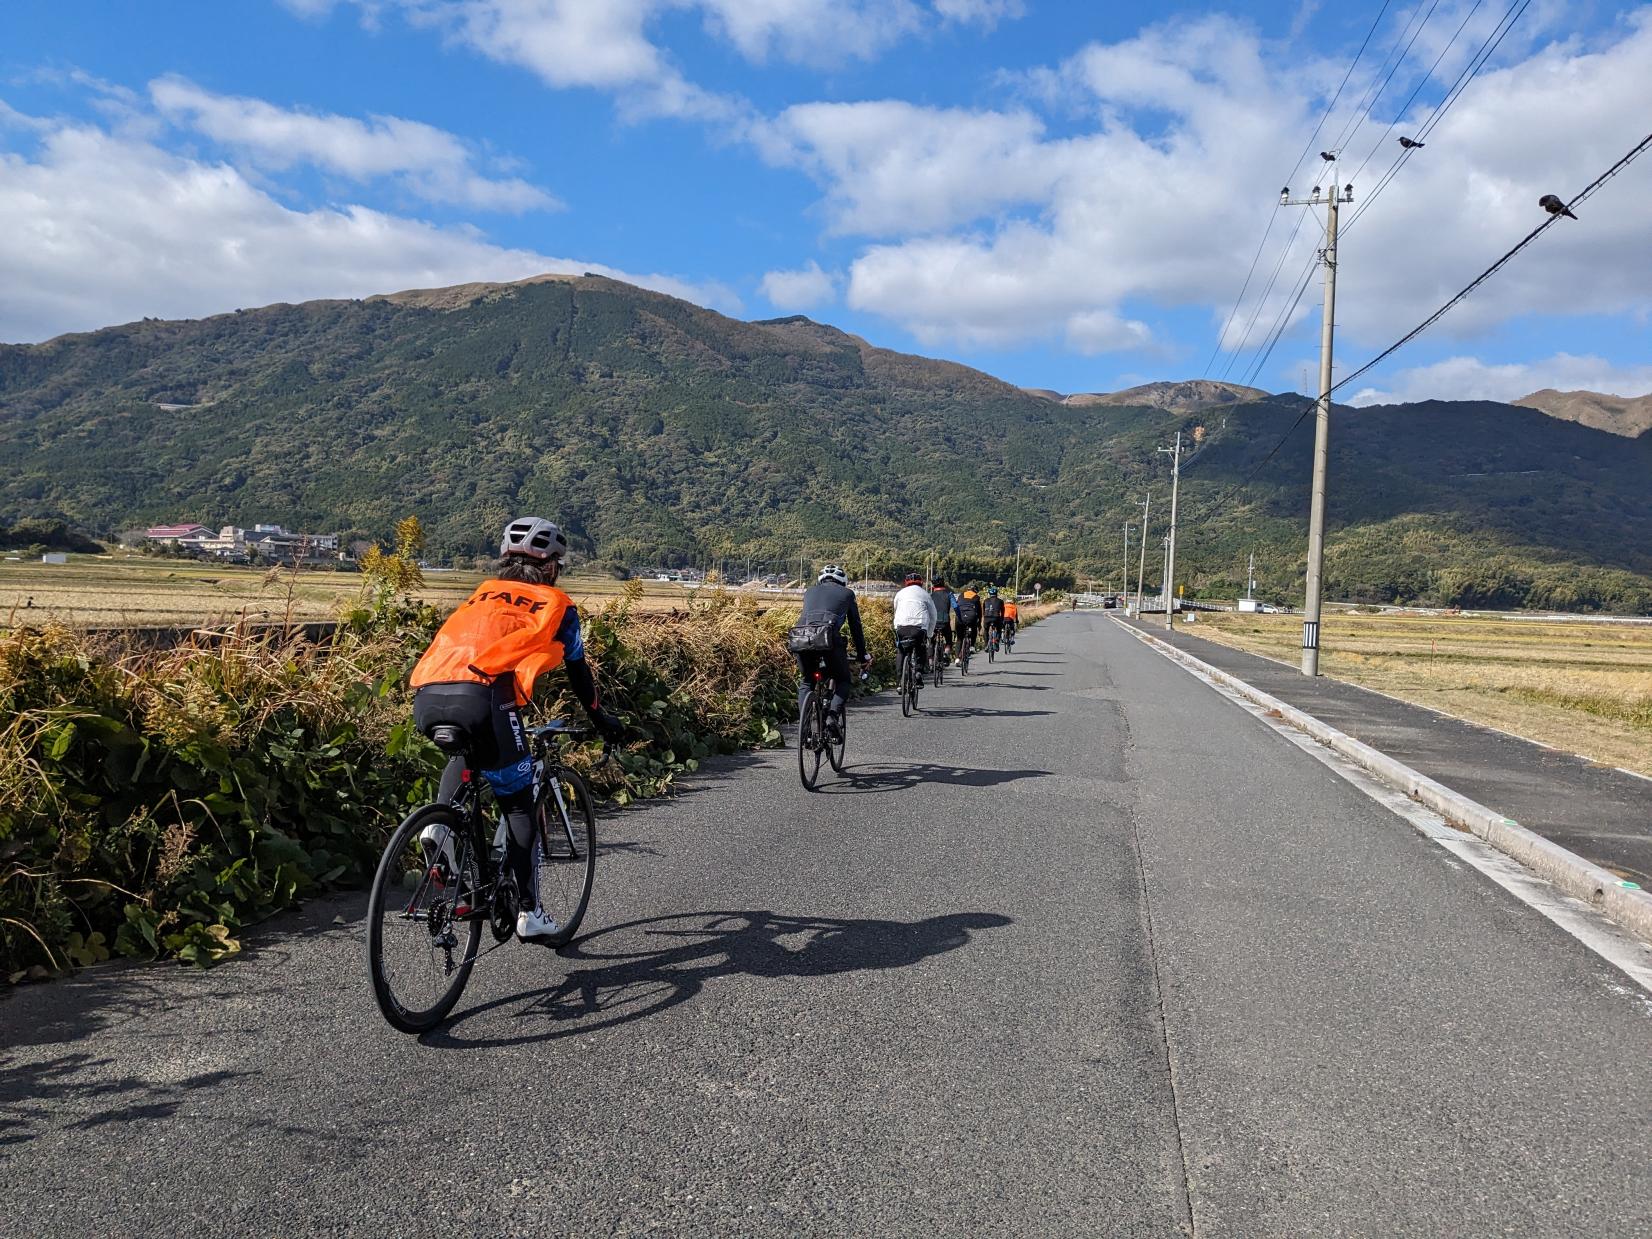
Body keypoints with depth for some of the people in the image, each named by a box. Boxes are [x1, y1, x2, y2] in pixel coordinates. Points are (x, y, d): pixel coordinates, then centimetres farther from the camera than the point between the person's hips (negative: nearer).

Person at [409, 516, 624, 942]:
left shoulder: (482, 594, 33)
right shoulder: (556, 604, 21)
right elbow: (578, 672, 29)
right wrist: (601, 719, 45)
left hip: (427, 698, 5)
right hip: (481, 698, -5)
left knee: (466, 752, 38)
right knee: (519, 804, 13)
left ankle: (441, 824, 13)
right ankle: (528, 912, 15)